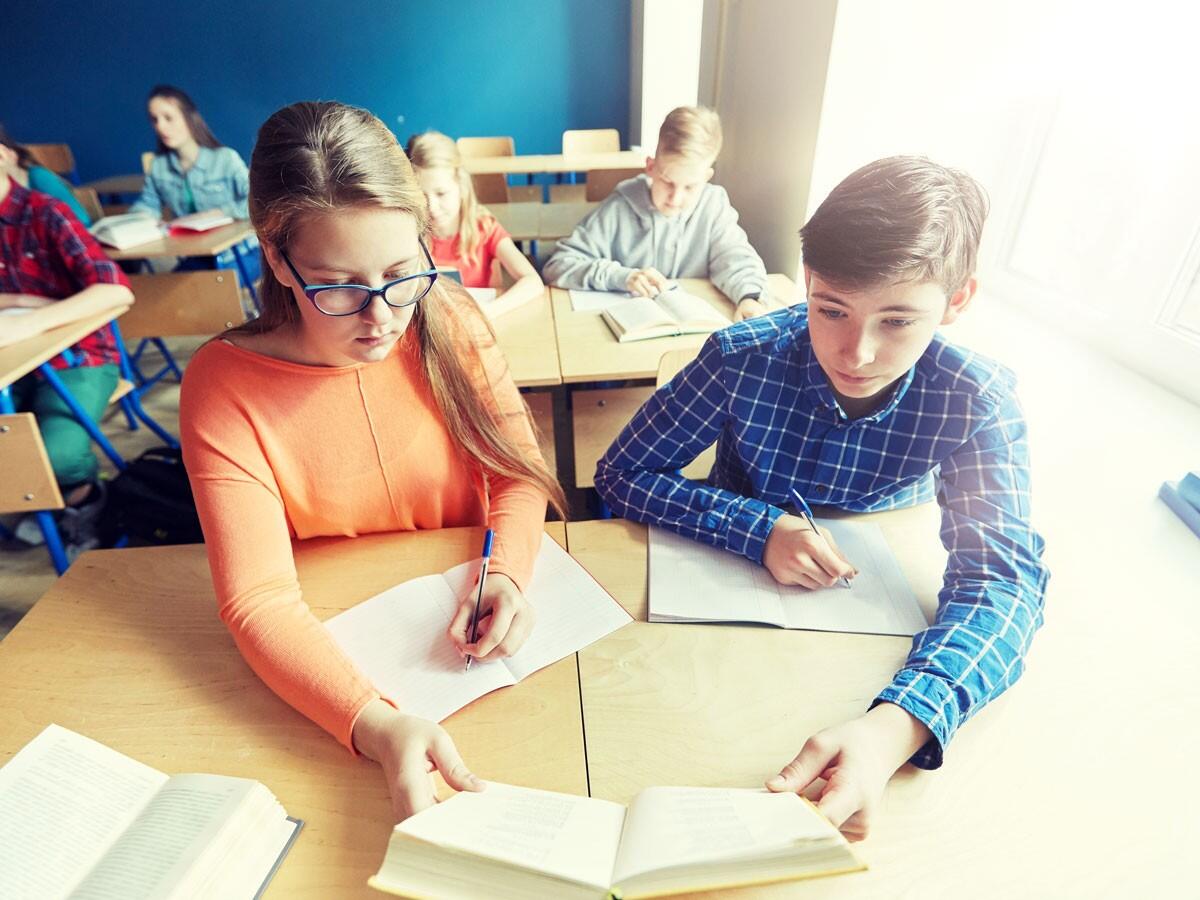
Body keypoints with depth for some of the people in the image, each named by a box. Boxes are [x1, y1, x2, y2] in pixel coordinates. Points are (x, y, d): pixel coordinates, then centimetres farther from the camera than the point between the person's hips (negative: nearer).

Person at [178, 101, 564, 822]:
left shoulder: (450, 322, -11)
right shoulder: (222, 385, -16)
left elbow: (518, 472, -4)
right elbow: (258, 598, -20)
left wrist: (507, 573, -24)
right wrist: (377, 723, -36)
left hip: (462, 633, 1)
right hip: (329, 654, 0)